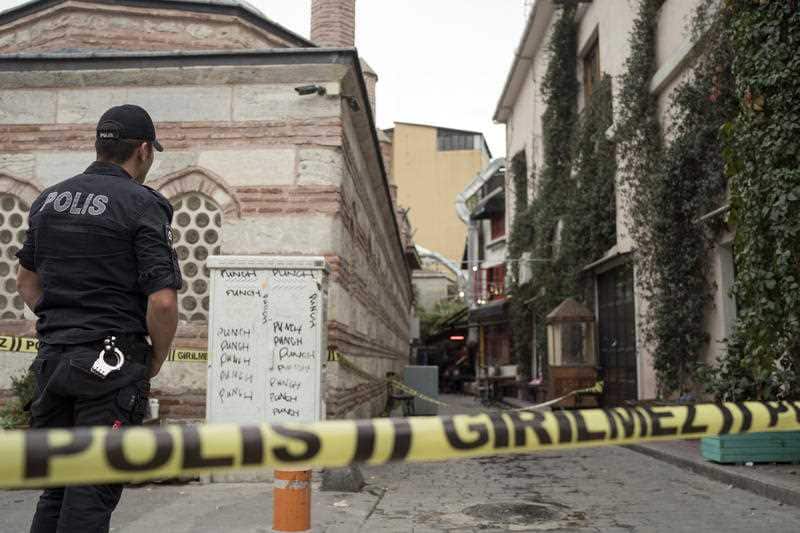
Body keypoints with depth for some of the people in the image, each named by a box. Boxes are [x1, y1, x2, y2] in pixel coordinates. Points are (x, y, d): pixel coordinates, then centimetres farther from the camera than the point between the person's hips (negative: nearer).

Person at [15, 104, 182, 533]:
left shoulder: (49, 199, 11)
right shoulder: (141, 205, -10)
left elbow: (26, 280, 21)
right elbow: (163, 300, -18)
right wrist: (157, 357, -2)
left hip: (52, 355, 7)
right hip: (112, 363, -6)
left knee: (56, 483, 16)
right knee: (93, 489, 0)